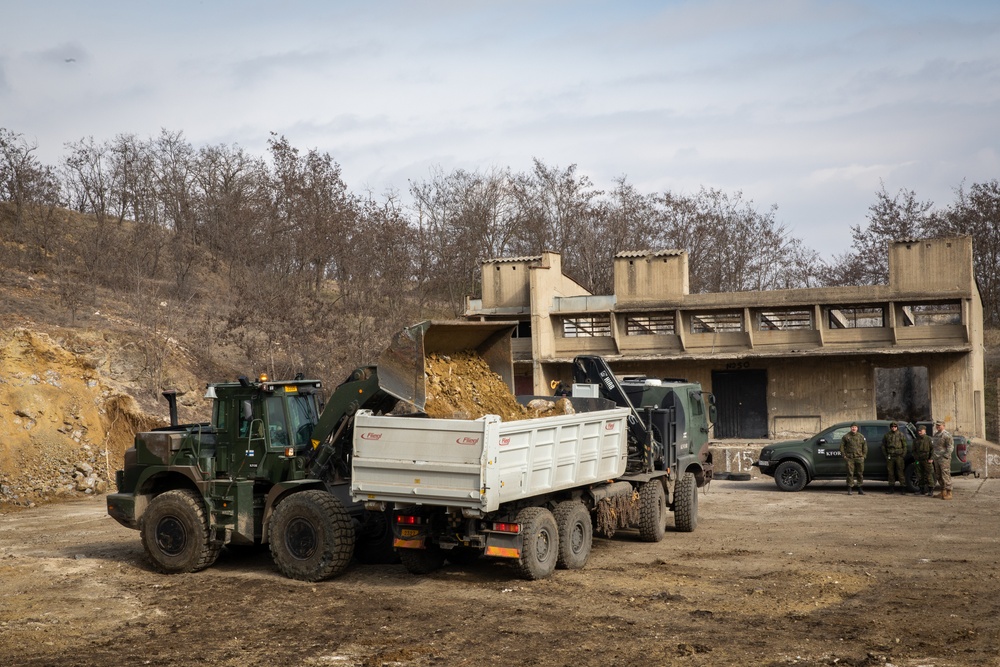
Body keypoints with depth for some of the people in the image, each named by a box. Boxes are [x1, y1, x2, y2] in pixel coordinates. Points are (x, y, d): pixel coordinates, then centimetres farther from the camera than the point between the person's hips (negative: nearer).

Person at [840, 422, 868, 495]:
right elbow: (842, 446, 5)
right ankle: (849, 490, 1)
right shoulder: (846, 436, 4)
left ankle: (860, 489, 15)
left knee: (860, 473, 6)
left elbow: (865, 447, 13)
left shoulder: (861, 437, 10)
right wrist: (844, 455, -3)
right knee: (850, 473, -4)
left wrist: (864, 455, 4)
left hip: (859, 458, 2)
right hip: (849, 458, -2)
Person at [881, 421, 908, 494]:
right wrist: (885, 455, 5)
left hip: (899, 456, -2)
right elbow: (883, 446, 15)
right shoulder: (887, 435, 12)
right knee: (890, 473, 4)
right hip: (890, 457, 3)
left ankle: (903, 488, -2)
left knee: (900, 472, -5)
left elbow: (904, 446, 6)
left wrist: (903, 455, -4)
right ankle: (891, 488, 10)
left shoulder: (901, 435, 7)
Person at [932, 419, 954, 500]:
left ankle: (949, 493, -8)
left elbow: (950, 447, -13)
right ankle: (943, 492, 20)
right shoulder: (936, 434, 17)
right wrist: (931, 442, 7)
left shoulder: (946, 435, -10)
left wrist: (946, 456, -18)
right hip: (936, 458, 9)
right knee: (938, 476, 12)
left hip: (944, 459, -9)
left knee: (946, 476, -9)